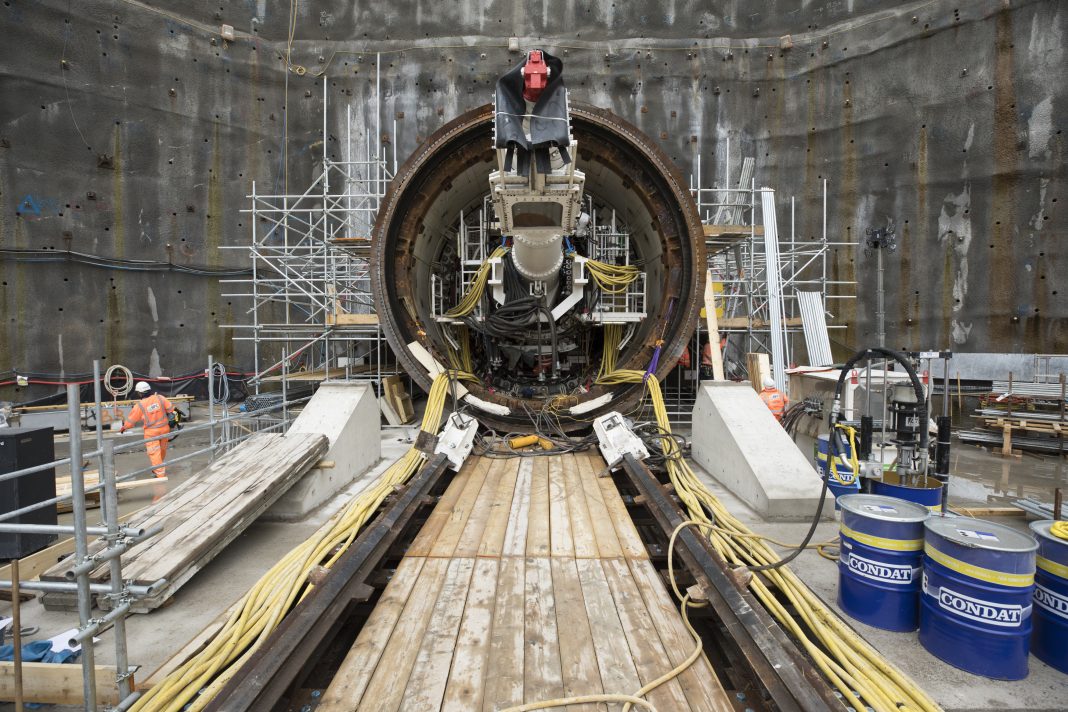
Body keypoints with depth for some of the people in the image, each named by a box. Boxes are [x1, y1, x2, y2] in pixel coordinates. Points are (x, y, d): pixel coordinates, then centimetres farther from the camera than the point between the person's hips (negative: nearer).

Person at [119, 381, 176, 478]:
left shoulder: (140, 406, -11)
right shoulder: (160, 398, -7)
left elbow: (131, 420, 2)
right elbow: (170, 409, -3)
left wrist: (124, 427, 20)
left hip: (151, 432, -4)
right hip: (164, 428, 4)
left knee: (154, 453, 3)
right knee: (162, 449, 19)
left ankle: (160, 474, 2)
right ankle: (158, 468, 38)